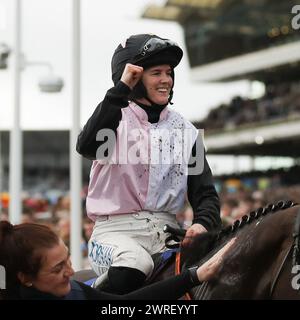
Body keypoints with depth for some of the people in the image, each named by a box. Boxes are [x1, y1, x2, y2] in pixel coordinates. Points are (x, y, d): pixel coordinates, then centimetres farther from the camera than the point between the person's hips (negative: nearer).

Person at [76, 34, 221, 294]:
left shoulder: (184, 130, 14)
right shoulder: (116, 118, 3)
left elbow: (205, 192, 11)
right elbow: (87, 147, -21)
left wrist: (203, 224, -11)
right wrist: (121, 90, -20)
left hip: (166, 229, 4)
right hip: (116, 228, -4)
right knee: (136, 263, -36)